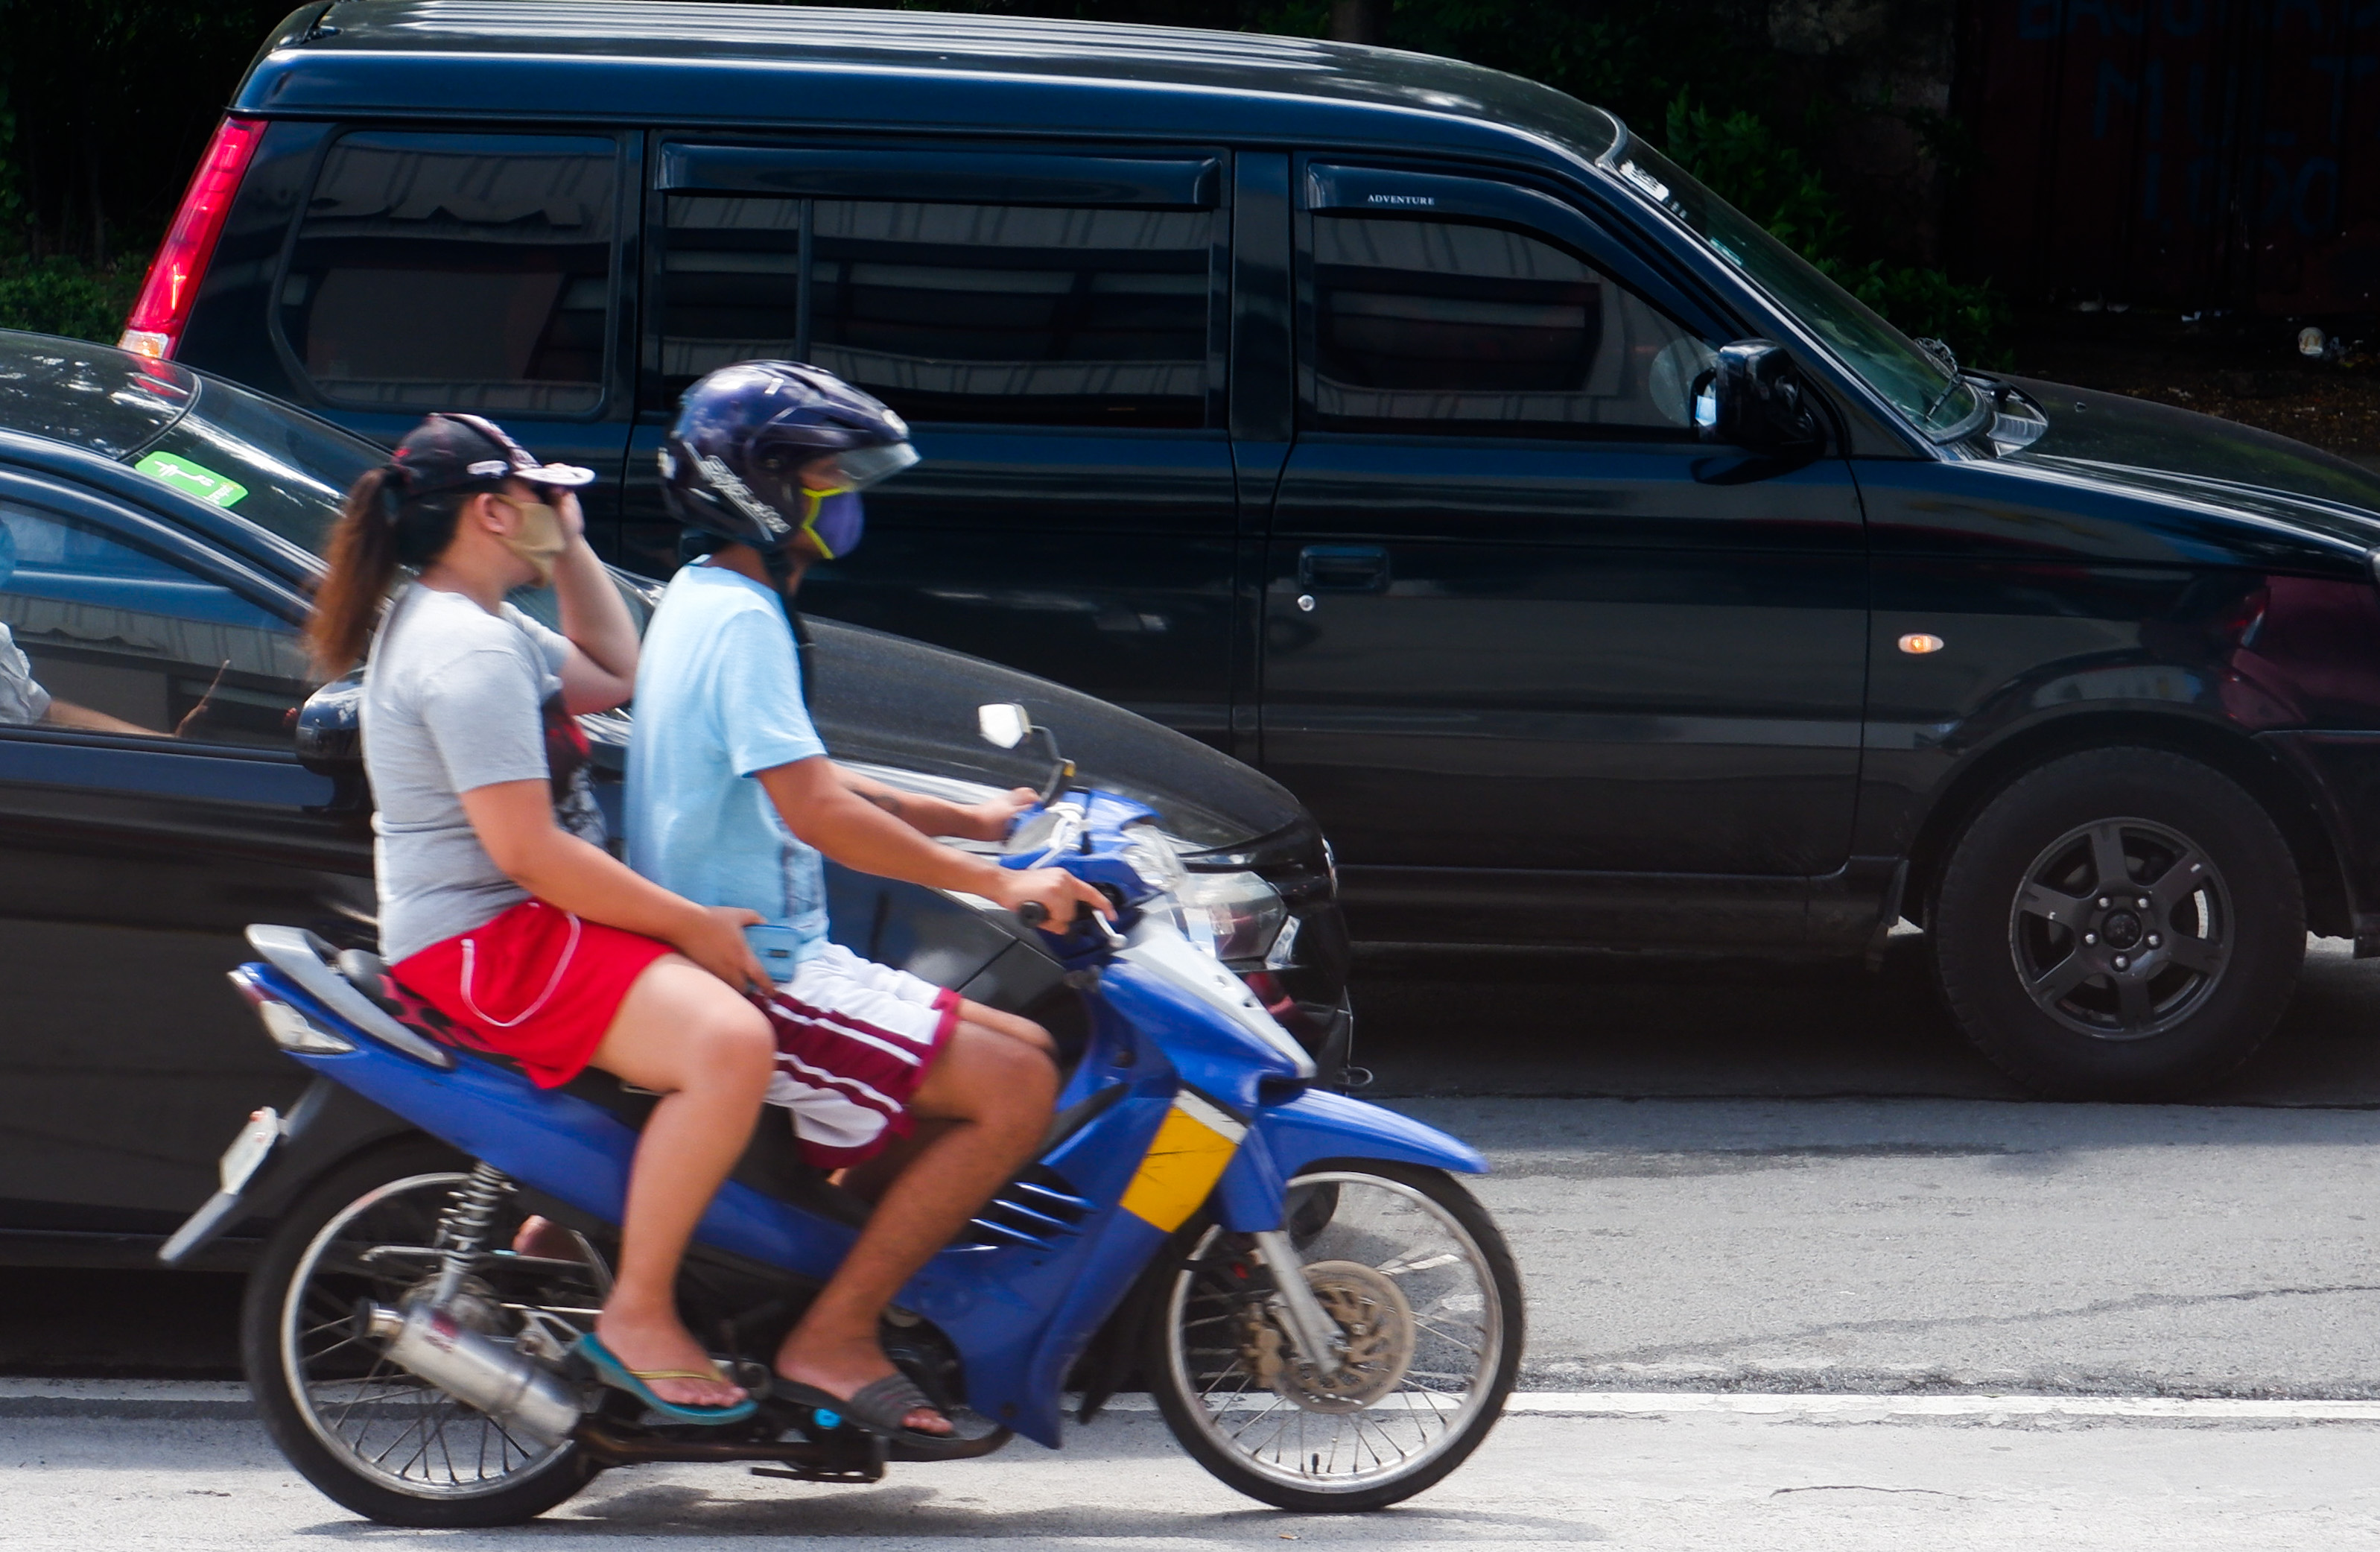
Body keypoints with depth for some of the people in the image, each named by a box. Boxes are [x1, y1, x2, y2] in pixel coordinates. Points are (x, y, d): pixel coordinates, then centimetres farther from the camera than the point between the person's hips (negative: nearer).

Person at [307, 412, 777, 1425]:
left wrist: (572, 549, 17)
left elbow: (611, 676, 29)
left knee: (737, 999, 27)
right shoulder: (469, 650, -18)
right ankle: (637, 1314, -24)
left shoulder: (457, 622, 15)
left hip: (529, 925, 11)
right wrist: (691, 926, -19)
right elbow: (526, 848, -24)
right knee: (729, 1043, -30)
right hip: (483, 941, -11)